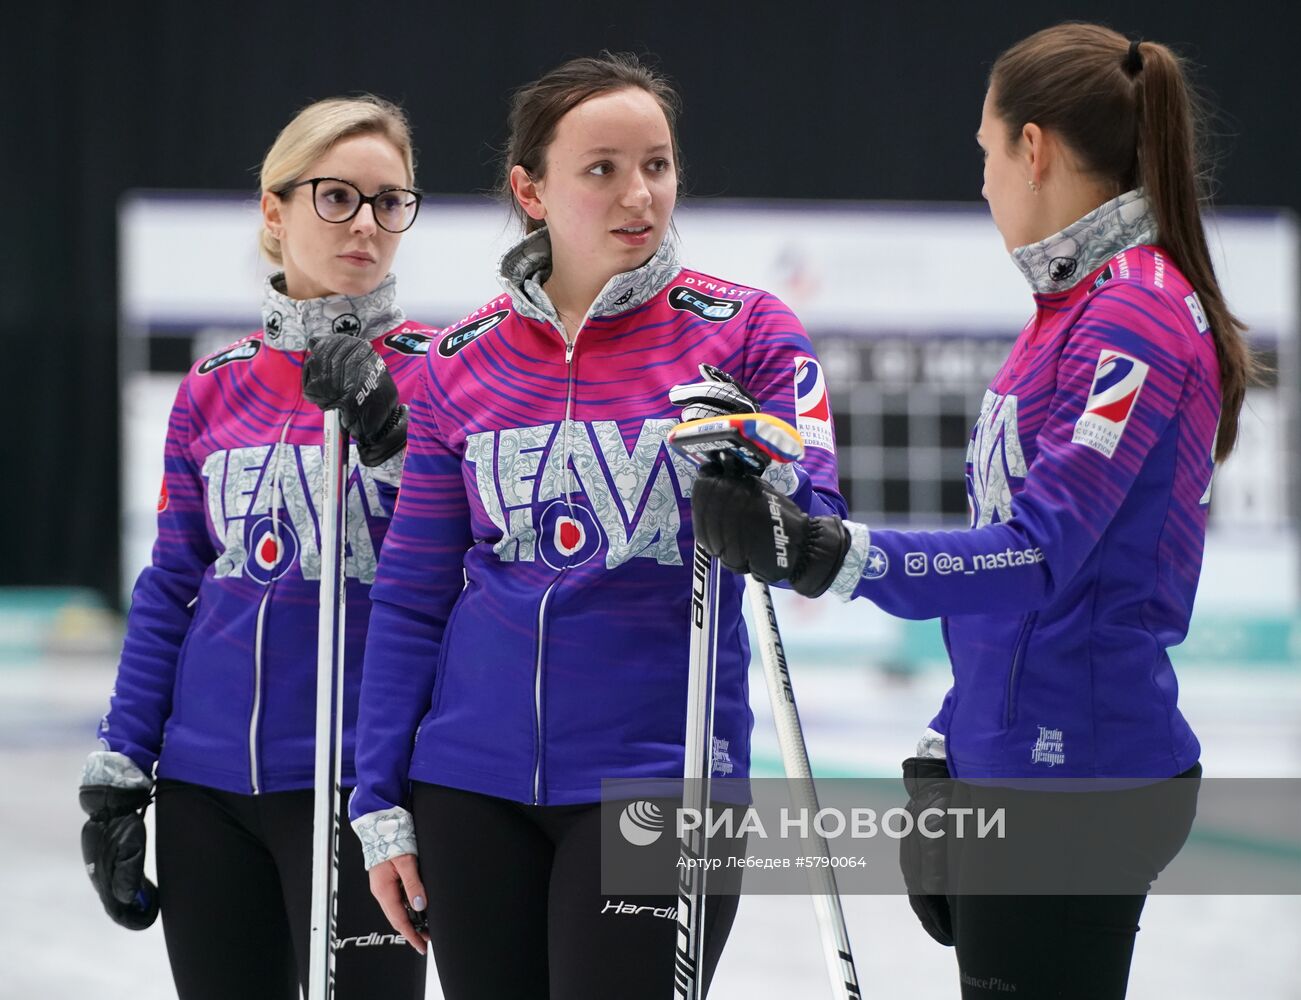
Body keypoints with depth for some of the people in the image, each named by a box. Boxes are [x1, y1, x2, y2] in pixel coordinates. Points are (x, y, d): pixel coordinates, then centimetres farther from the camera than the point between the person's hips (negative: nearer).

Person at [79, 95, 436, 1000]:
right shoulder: (216, 388, 9)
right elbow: (171, 591, 12)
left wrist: (389, 442, -22)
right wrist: (117, 773, 7)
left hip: (360, 782, -4)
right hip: (206, 783, 4)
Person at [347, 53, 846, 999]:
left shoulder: (742, 333, -2)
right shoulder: (465, 363, 5)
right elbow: (412, 599, 8)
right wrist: (380, 803, 5)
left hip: (658, 774, -3)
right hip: (474, 781, 3)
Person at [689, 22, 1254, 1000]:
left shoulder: (1135, 316, -16)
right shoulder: (1079, 305, 15)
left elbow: (1042, 553, -26)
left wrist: (829, 554, -36)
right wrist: (948, 752, 22)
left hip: (1079, 779, -10)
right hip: (1012, 764, 10)